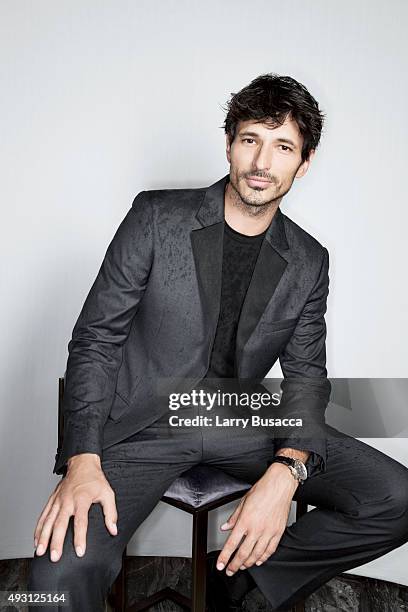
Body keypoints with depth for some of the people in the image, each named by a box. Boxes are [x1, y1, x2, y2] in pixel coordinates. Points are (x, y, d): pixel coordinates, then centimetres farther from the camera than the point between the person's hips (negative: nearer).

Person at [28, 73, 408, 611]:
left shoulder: (309, 262, 5)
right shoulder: (157, 217, -5)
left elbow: (306, 376, 3)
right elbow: (96, 337, -6)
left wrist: (286, 471, -17)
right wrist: (82, 460, -19)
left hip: (242, 424, 4)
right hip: (145, 425, -3)